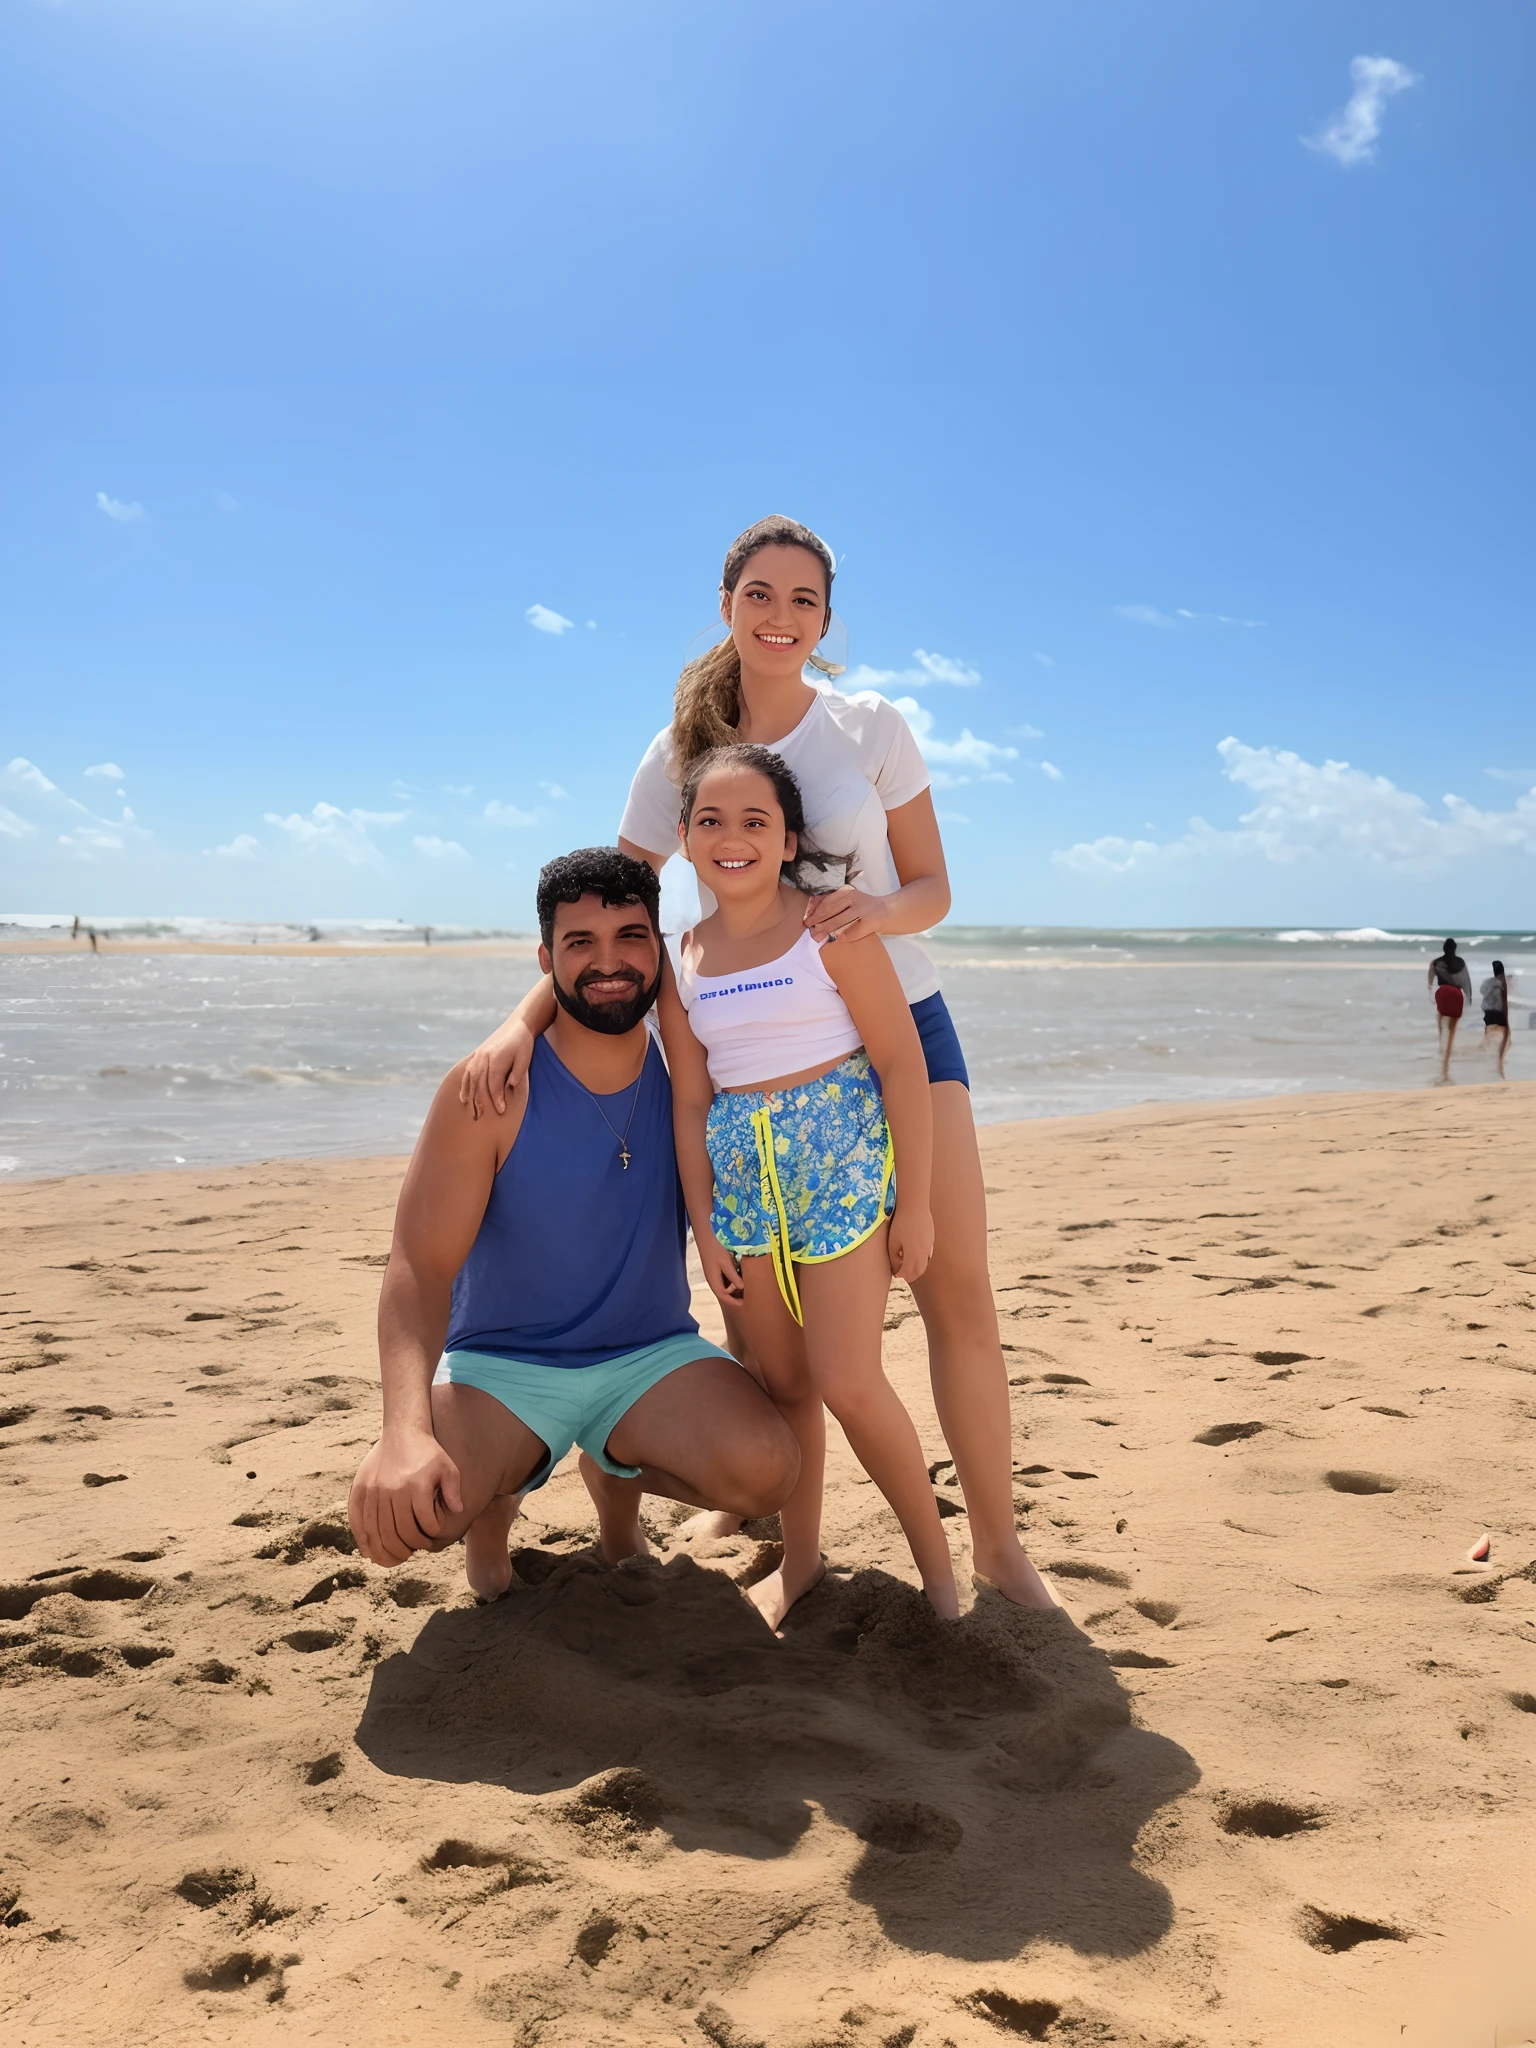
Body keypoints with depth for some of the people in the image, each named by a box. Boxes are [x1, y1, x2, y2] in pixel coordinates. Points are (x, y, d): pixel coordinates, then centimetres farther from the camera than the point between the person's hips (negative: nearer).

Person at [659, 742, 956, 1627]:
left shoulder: (829, 927, -9)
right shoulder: (681, 962, 4)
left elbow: (902, 1061, -9)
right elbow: (691, 1103, 7)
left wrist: (915, 1203, -10)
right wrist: (705, 1229, 4)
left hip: (842, 1154, -4)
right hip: (743, 1172, 5)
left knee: (847, 1382, -7)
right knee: (783, 1383, 13)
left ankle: (936, 1556, 15)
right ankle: (800, 1559, 31)